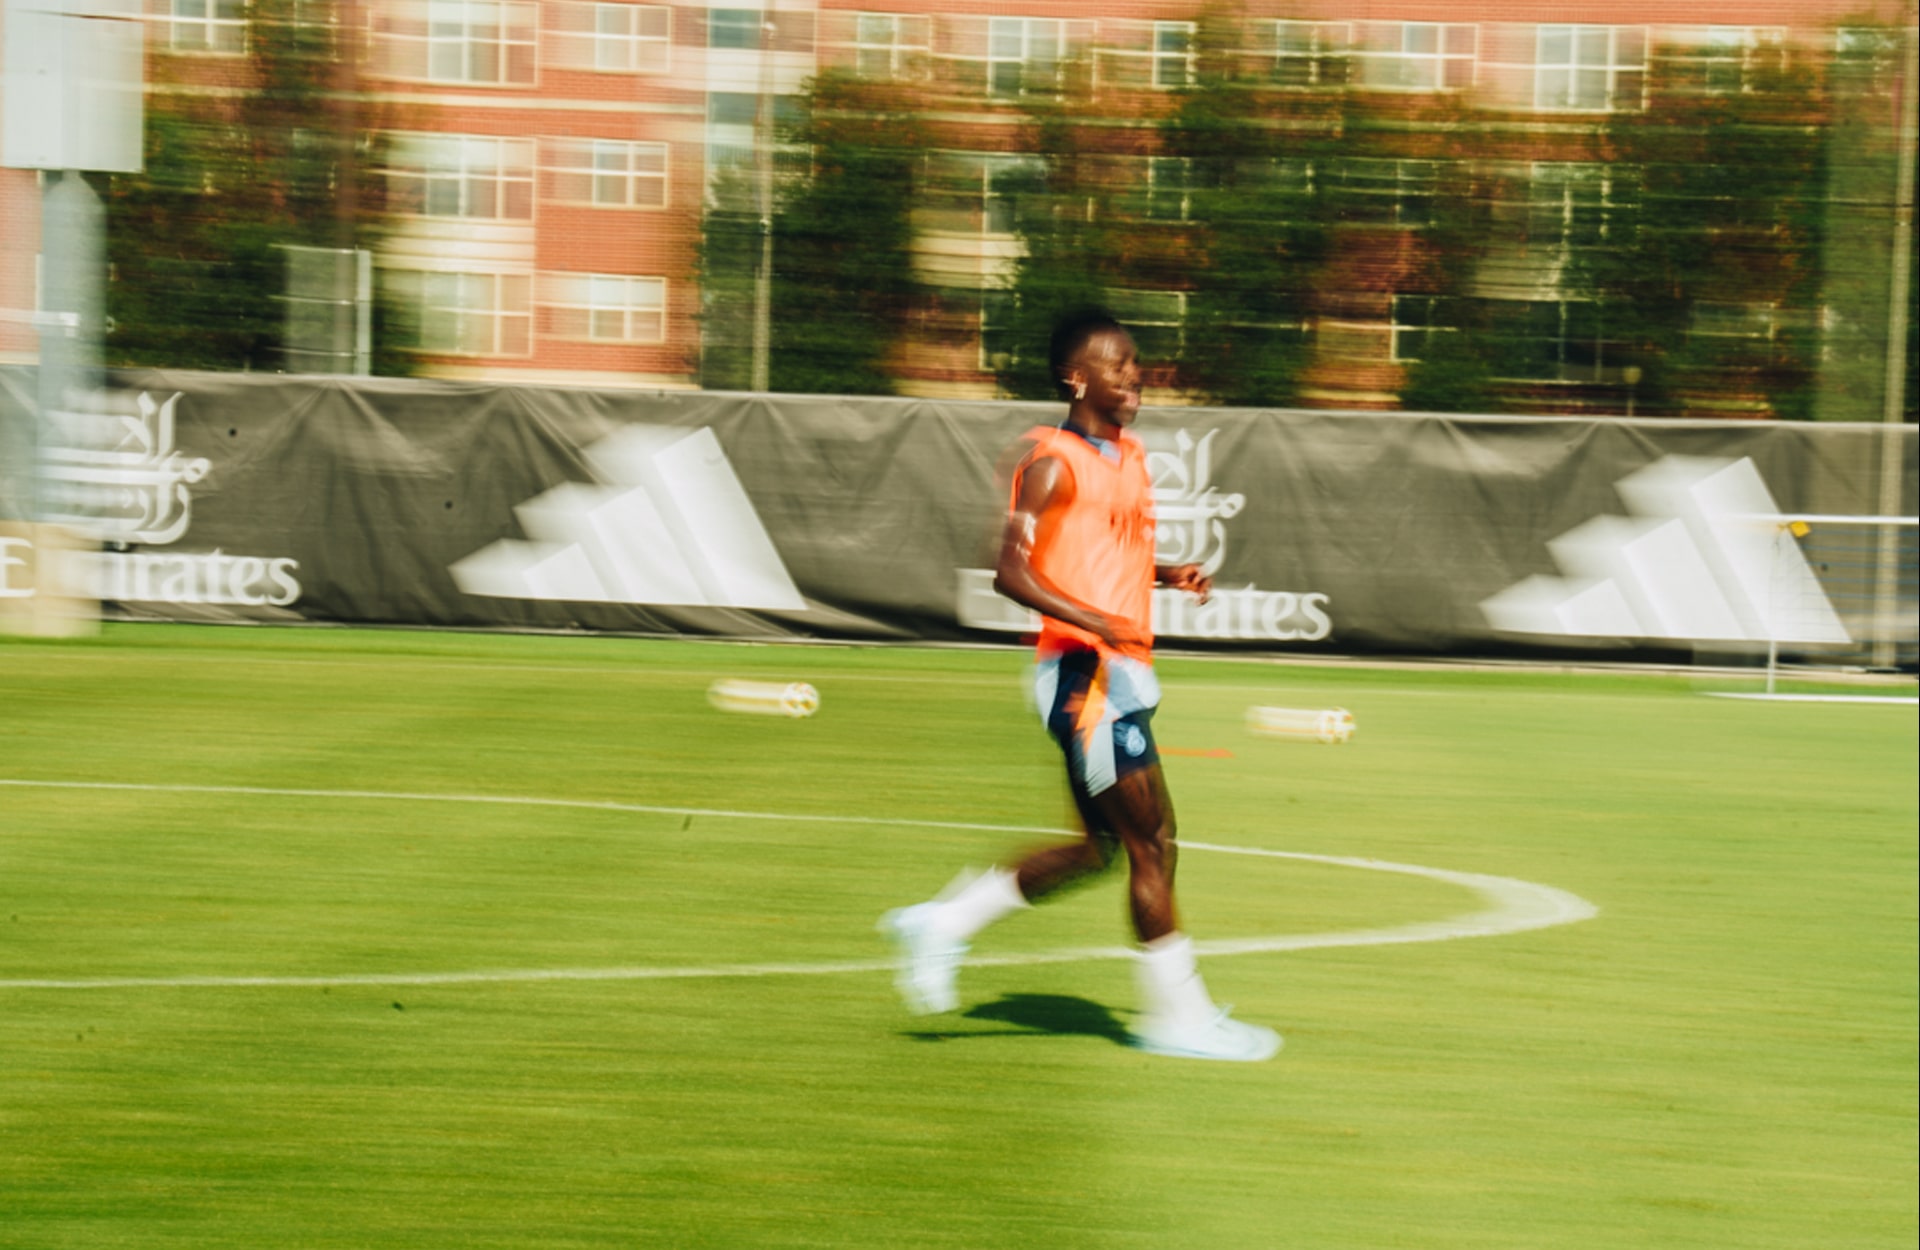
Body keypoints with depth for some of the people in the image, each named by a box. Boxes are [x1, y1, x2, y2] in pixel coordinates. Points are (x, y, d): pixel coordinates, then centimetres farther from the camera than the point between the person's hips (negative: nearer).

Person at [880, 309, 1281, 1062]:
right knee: (1152, 840, -6)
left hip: (1122, 673, 9)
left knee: (1102, 846, 12)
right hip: (1083, 670, -9)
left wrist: (1169, 576, 12)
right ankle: (1176, 1015, 2)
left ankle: (942, 923, 20)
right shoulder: (1055, 463, -10)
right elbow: (1011, 572, -18)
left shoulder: (1130, 456, 17)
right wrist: (1093, 619, -30)